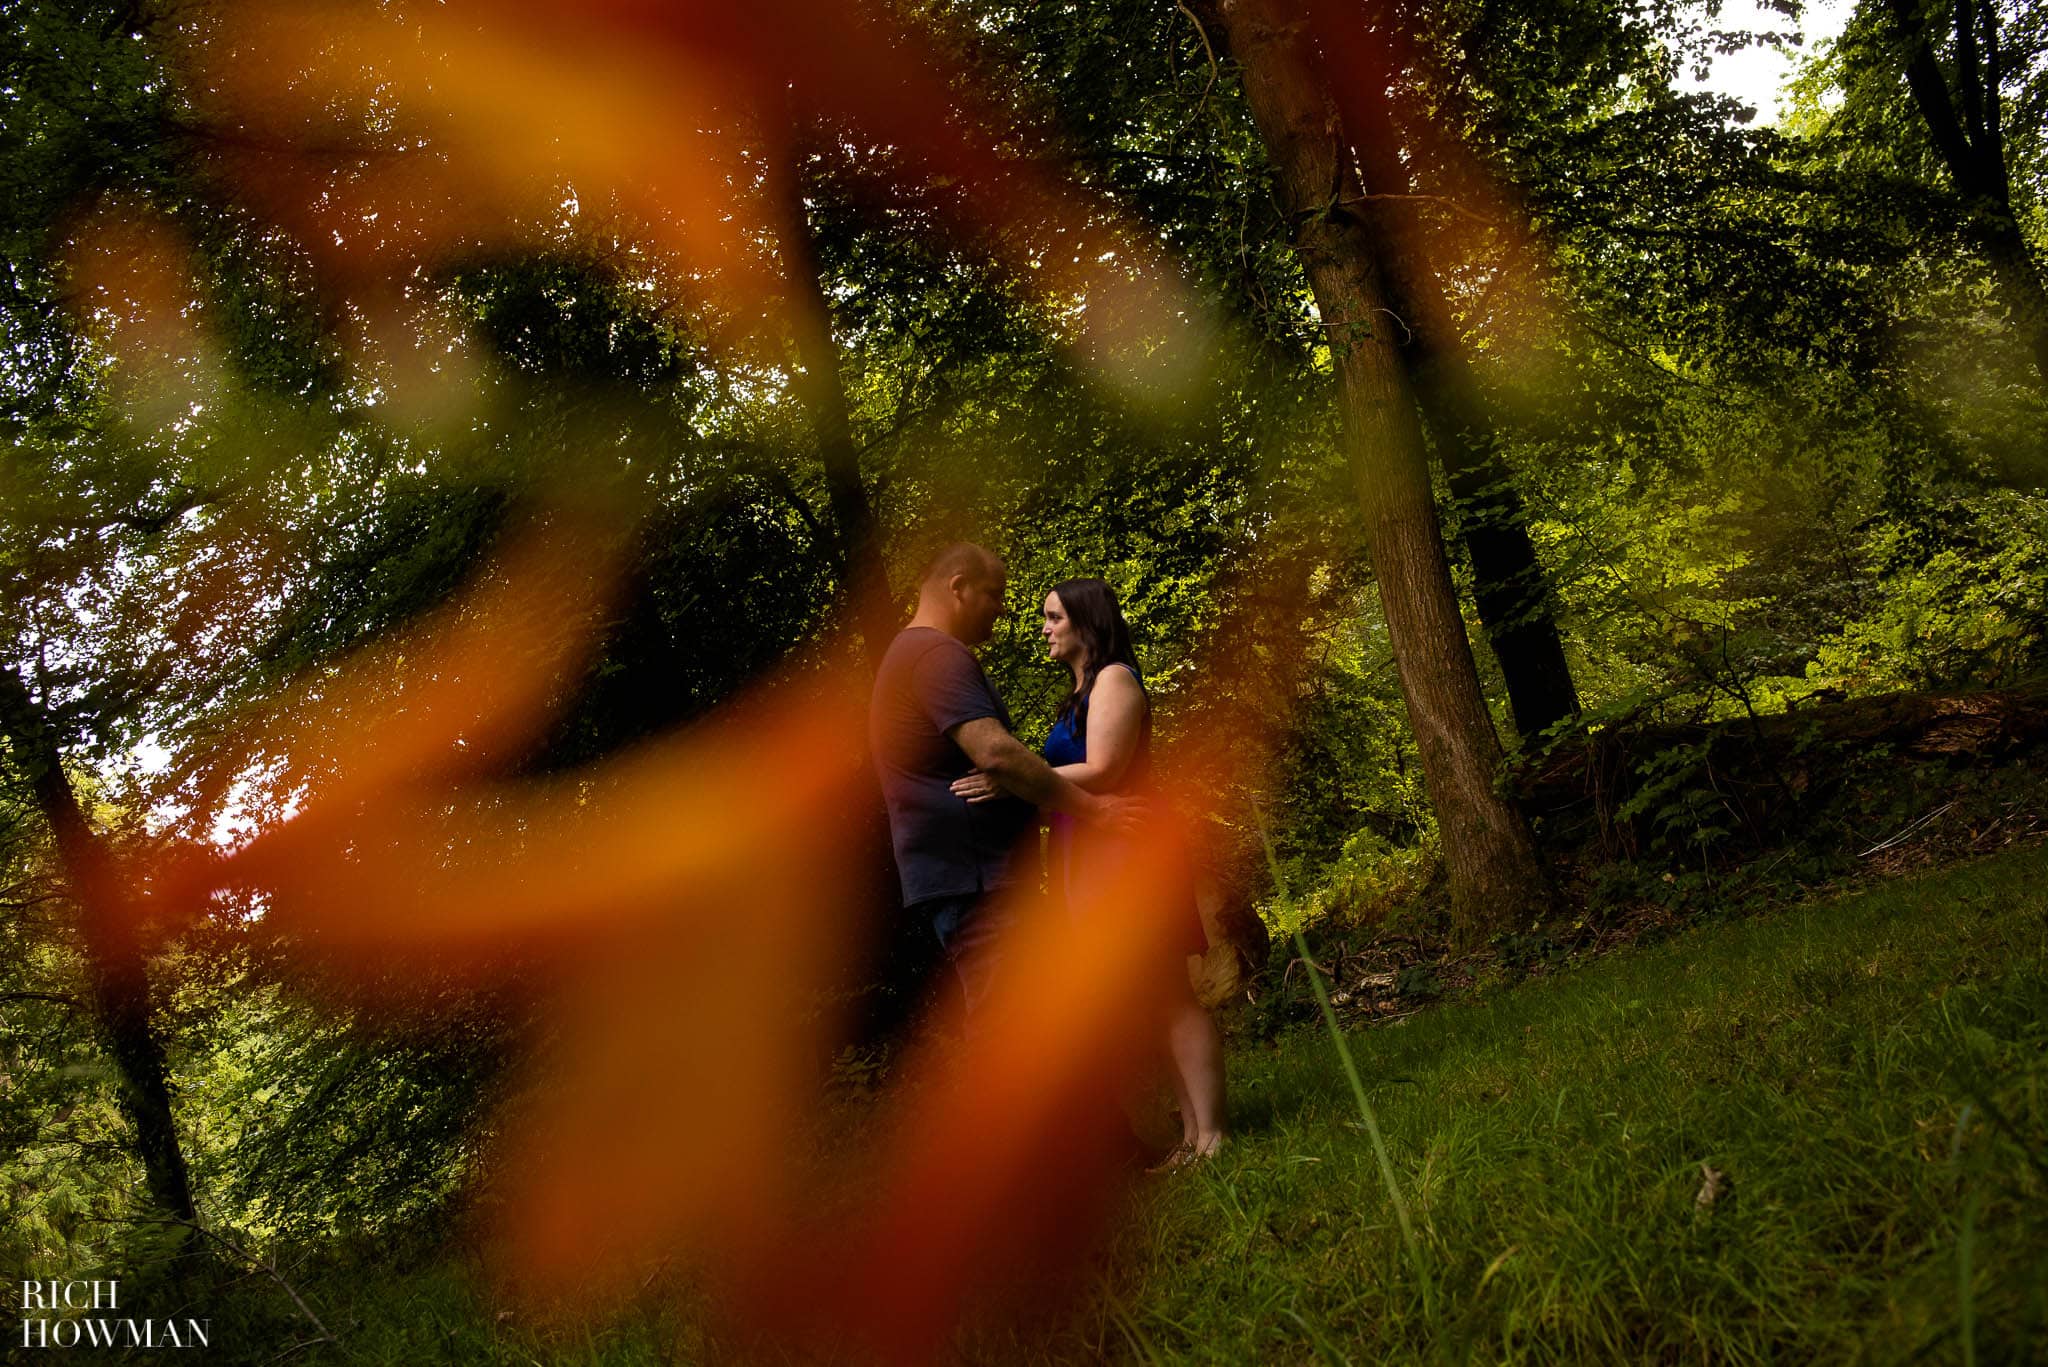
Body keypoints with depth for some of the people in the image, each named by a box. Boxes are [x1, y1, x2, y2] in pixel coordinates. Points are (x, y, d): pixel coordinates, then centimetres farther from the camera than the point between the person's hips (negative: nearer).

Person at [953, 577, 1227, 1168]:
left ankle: (1210, 1135, -6)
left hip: (1122, 847, -10)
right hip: (1090, 854, 10)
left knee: (1169, 996, -8)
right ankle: (1191, 1132, 12)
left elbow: (1102, 773, -18)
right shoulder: (1081, 693, 22)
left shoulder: (1113, 679, -7)